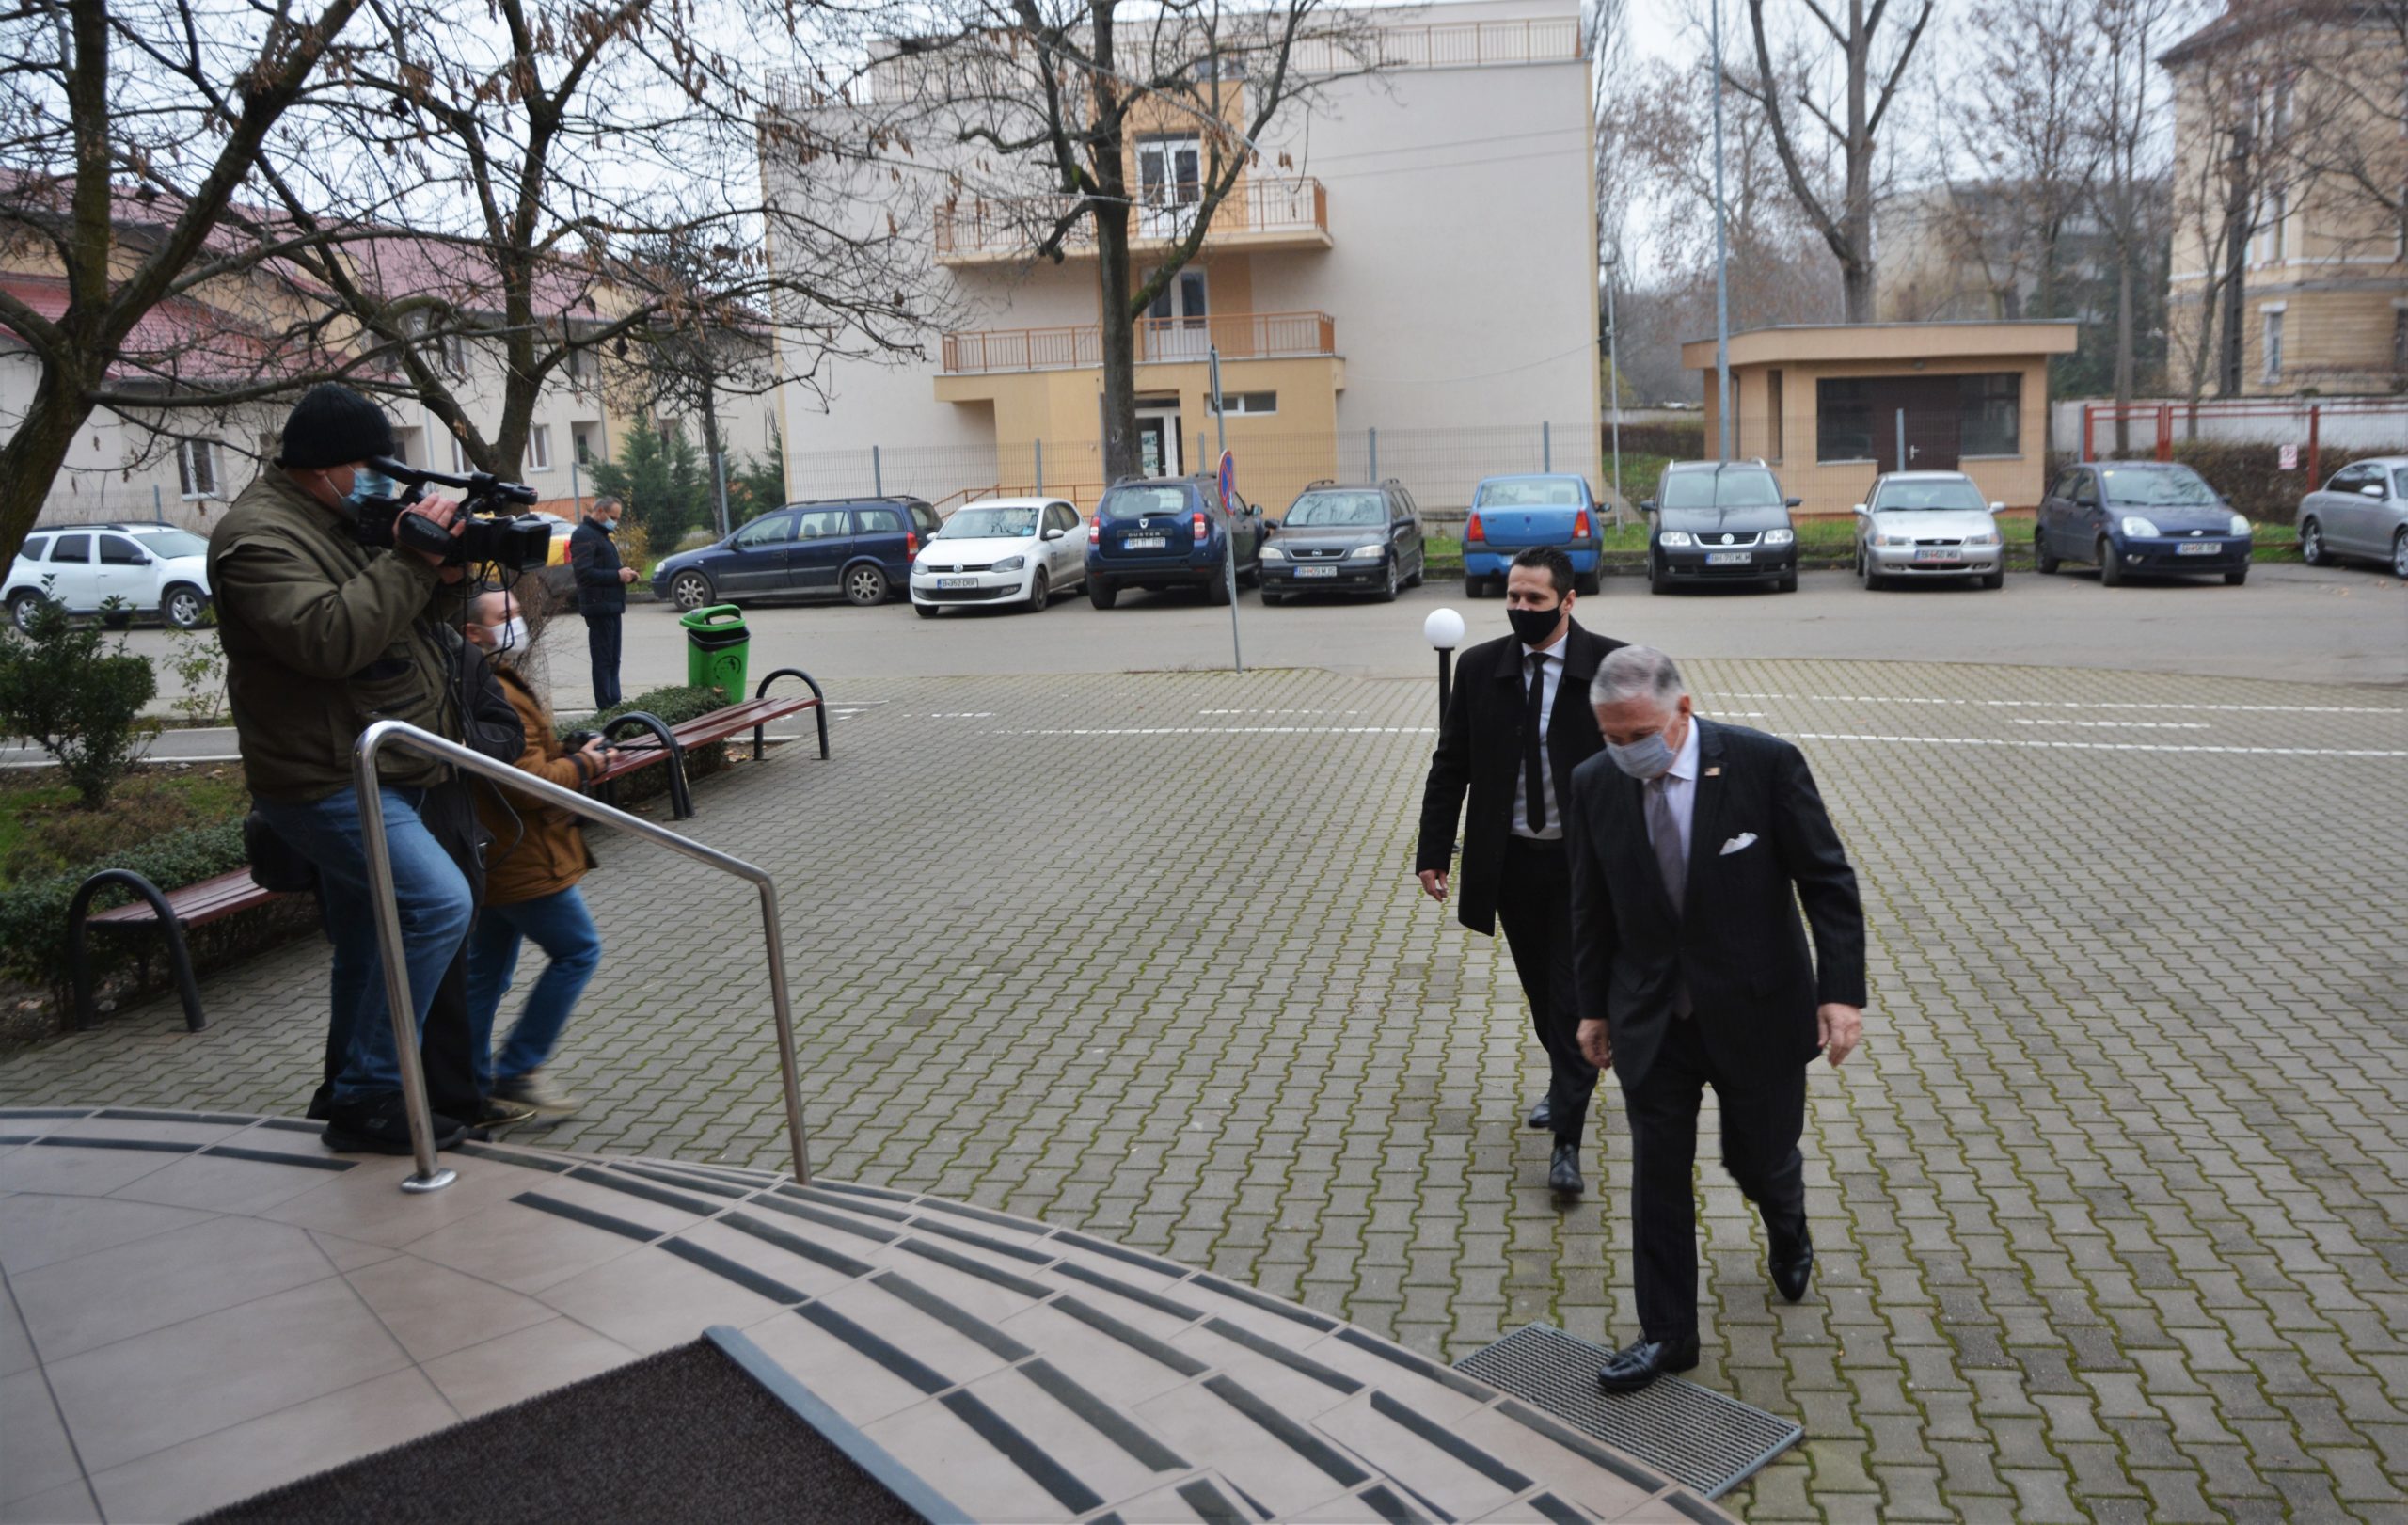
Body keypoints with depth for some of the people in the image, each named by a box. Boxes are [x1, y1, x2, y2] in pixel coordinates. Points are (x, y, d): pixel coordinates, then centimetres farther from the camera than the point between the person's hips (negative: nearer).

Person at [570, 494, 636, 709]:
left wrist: (624, 574, 6)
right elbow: (584, 572, -21)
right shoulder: (584, 535, -11)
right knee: (603, 660, -7)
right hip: (599, 607, -10)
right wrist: (618, 575, -19)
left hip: (611, 606, 10)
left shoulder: (600, 535, 20)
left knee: (612, 660, 11)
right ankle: (606, 708, -6)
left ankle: (615, 705, 14)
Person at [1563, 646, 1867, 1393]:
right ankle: (1667, 1335, 21)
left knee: (1760, 1159, 16)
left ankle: (1788, 1235, 52)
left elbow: (1828, 880, -10)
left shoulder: (1765, 763, -17)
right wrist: (1594, 1007, 9)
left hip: (1757, 1014, -2)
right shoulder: (1593, 785, -8)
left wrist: (1842, 990, -16)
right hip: (1651, 1021, 2)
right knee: (1658, 1177, 6)